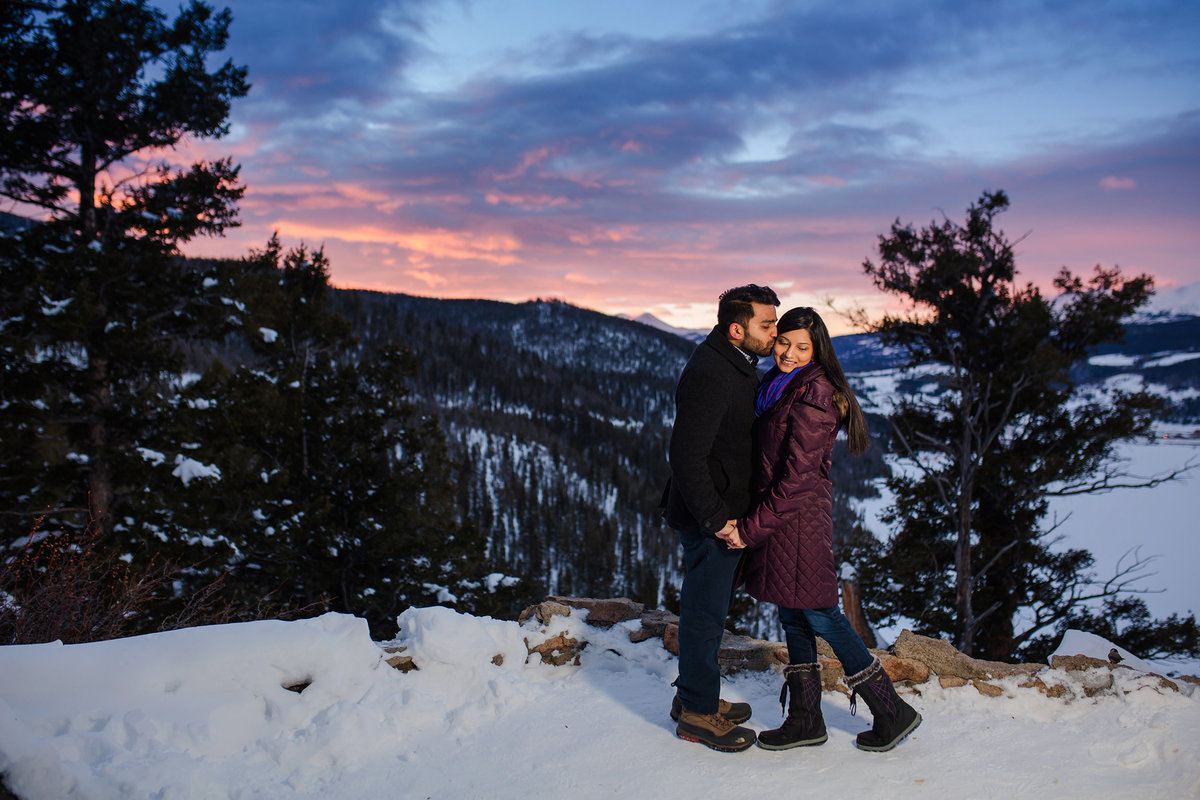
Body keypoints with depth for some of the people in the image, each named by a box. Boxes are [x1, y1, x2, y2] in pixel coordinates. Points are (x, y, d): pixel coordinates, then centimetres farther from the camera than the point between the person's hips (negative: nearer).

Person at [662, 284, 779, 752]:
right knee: (705, 612, 3)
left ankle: (695, 696, 36)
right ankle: (697, 714, 18)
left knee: (710, 608, 20)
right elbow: (686, 456, -27)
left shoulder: (739, 368, 9)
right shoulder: (708, 375, -23)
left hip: (726, 514, 10)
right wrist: (715, 518, -25)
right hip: (709, 519, -10)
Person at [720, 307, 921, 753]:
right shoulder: (777, 386, 12)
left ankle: (892, 712, 12)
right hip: (778, 514, 9)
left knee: (820, 614, -2)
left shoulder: (813, 395, -16)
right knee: (792, 615, 13)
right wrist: (749, 523, 12)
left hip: (799, 517, -9)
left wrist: (751, 528, -18)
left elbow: (797, 476, -20)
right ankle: (805, 720, 23)